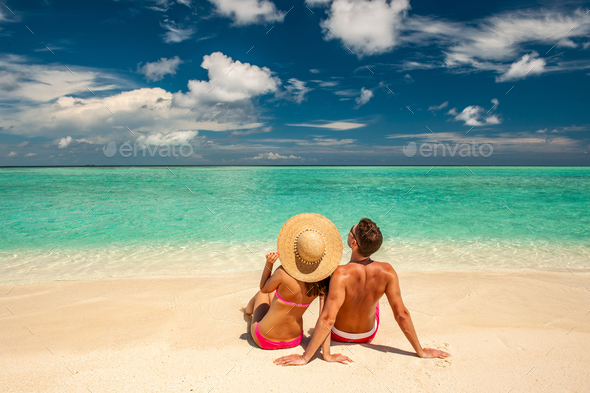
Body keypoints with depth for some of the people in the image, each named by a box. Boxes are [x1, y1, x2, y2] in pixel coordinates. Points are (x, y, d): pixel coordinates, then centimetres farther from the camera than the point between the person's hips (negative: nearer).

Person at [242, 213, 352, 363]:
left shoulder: (283, 274, -32)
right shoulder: (324, 281, -20)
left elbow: (263, 288, -9)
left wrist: (268, 263, -20)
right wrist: (327, 354, -10)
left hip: (264, 340, -4)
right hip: (294, 341, 4)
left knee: (261, 294, 27)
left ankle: (249, 309, 64)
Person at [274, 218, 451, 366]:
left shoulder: (342, 274, -38)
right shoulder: (387, 272, -27)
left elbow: (328, 319, -39)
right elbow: (401, 314, -22)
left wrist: (304, 357, -32)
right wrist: (421, 351, -9)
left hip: (339, 335, -2)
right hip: (369, 335, 3)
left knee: (326, 290, 25)